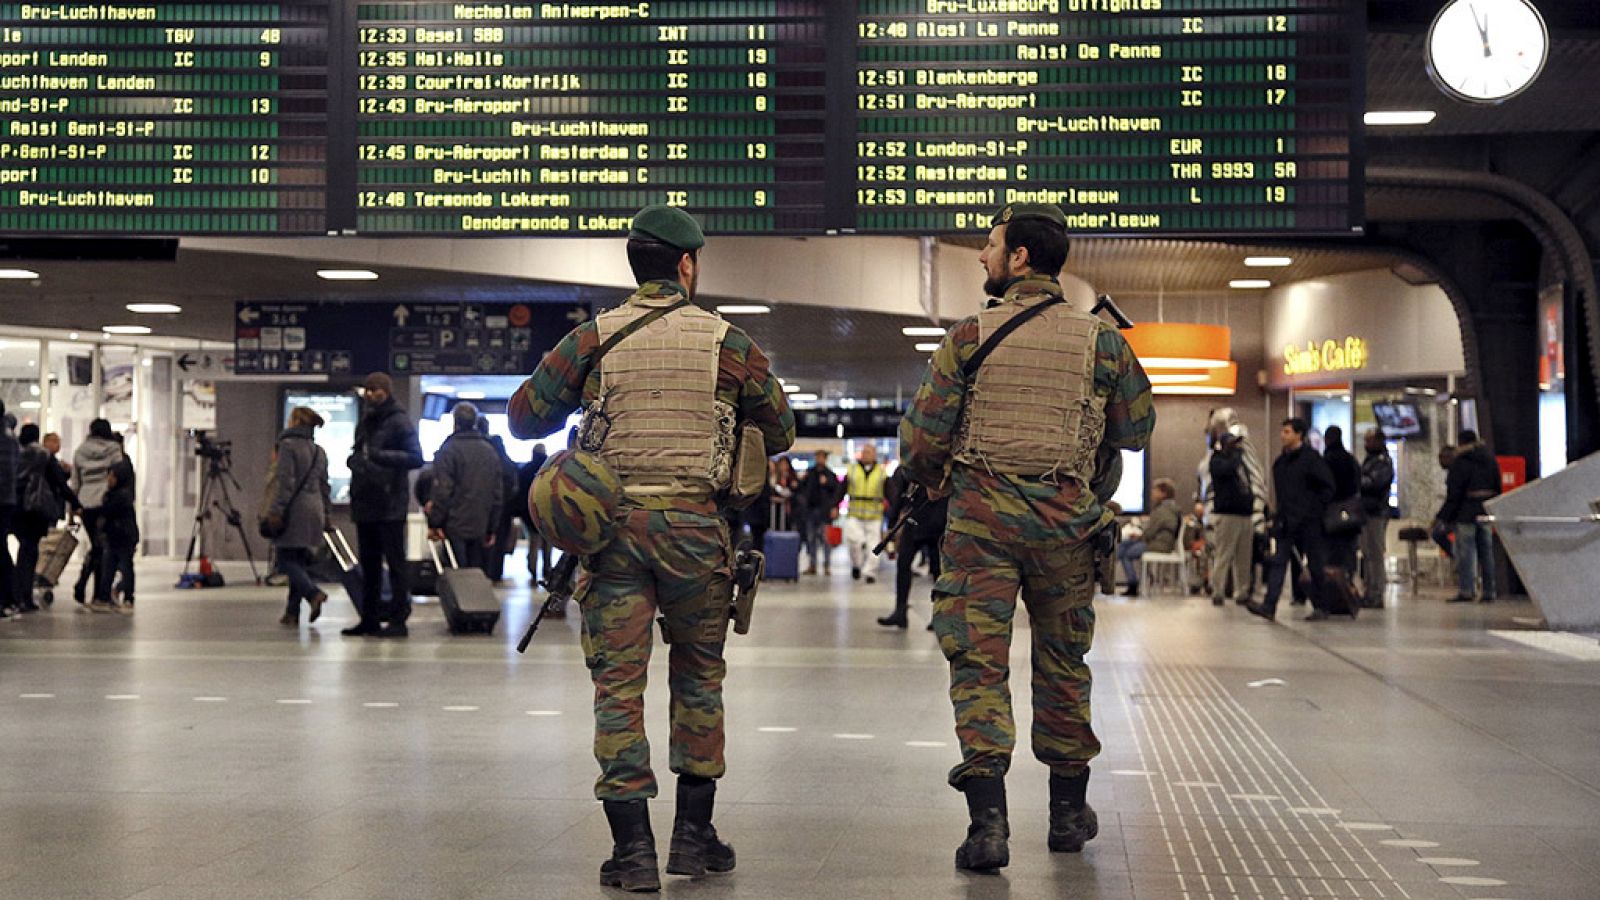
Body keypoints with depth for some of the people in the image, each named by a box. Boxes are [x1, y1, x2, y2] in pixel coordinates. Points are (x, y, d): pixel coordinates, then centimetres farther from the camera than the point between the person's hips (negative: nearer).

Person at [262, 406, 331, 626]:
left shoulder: (288, 445, -8)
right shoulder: (319, 452, 14)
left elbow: (285, 481, -15)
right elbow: (325, 486, 16)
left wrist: (275, 511, -15)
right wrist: (325, 514, 21)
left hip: (293, 509, -7)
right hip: (314, 510, 7)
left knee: (286, 559, -3)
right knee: (299, 559, 10)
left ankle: (314, 593, -23)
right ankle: (292, 611, 10)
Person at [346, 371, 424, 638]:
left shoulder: (399, 422, -6)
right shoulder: (365, 422, 18)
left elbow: (416, 458, -14)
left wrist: (382, 456, -24)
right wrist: (354, 460, 6)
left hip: (390, 505, -8)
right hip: (365, 504, 8)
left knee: (394, 561, -5)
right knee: (368, 564, 11)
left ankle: (398, 618, -3)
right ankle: (369, 619, 17)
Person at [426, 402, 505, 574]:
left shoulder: (449, 449, -8)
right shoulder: (490, 451, 11)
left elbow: (442, 491, -13)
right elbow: (498, 494, 13)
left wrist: (434, 523, -8)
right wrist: (492, 529, 17)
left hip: (454, 527, -5)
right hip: (480, 528, 5)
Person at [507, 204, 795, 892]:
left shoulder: (593, 339, 1)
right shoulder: (729, 343, 1)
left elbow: (524, 417, 7)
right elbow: (779, 433, 12)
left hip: (613, 525, 0)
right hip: (695, 525, 0)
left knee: (618, 681, 3)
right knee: (698, 675, 16)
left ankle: (633, 849, 0)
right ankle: (693, 834, 20)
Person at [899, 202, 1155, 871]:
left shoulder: (969, 339, -5)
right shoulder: (1100, 341, 1)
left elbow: (921, 442, -3)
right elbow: (1136, 430, 11)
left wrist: (936, 481, 18)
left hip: (981, 516, -2)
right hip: (1065, 519, 2)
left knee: (978, 662, 0)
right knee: (1063, 662, 17)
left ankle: (988, 818, -12)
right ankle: (1068, 810, 28)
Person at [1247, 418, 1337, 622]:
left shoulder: (1312, 458, -9)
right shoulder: (1280, 461, 12)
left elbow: (1327, 487, -8)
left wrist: (1317, 508, -10)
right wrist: (1279, 511, 14)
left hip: (1308, 521, -6)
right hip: (1286, 521, 6)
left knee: (1315, 565, 3)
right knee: (1279, 562, -3)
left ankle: (1320, 607, 13)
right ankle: (1269, 606, -10)